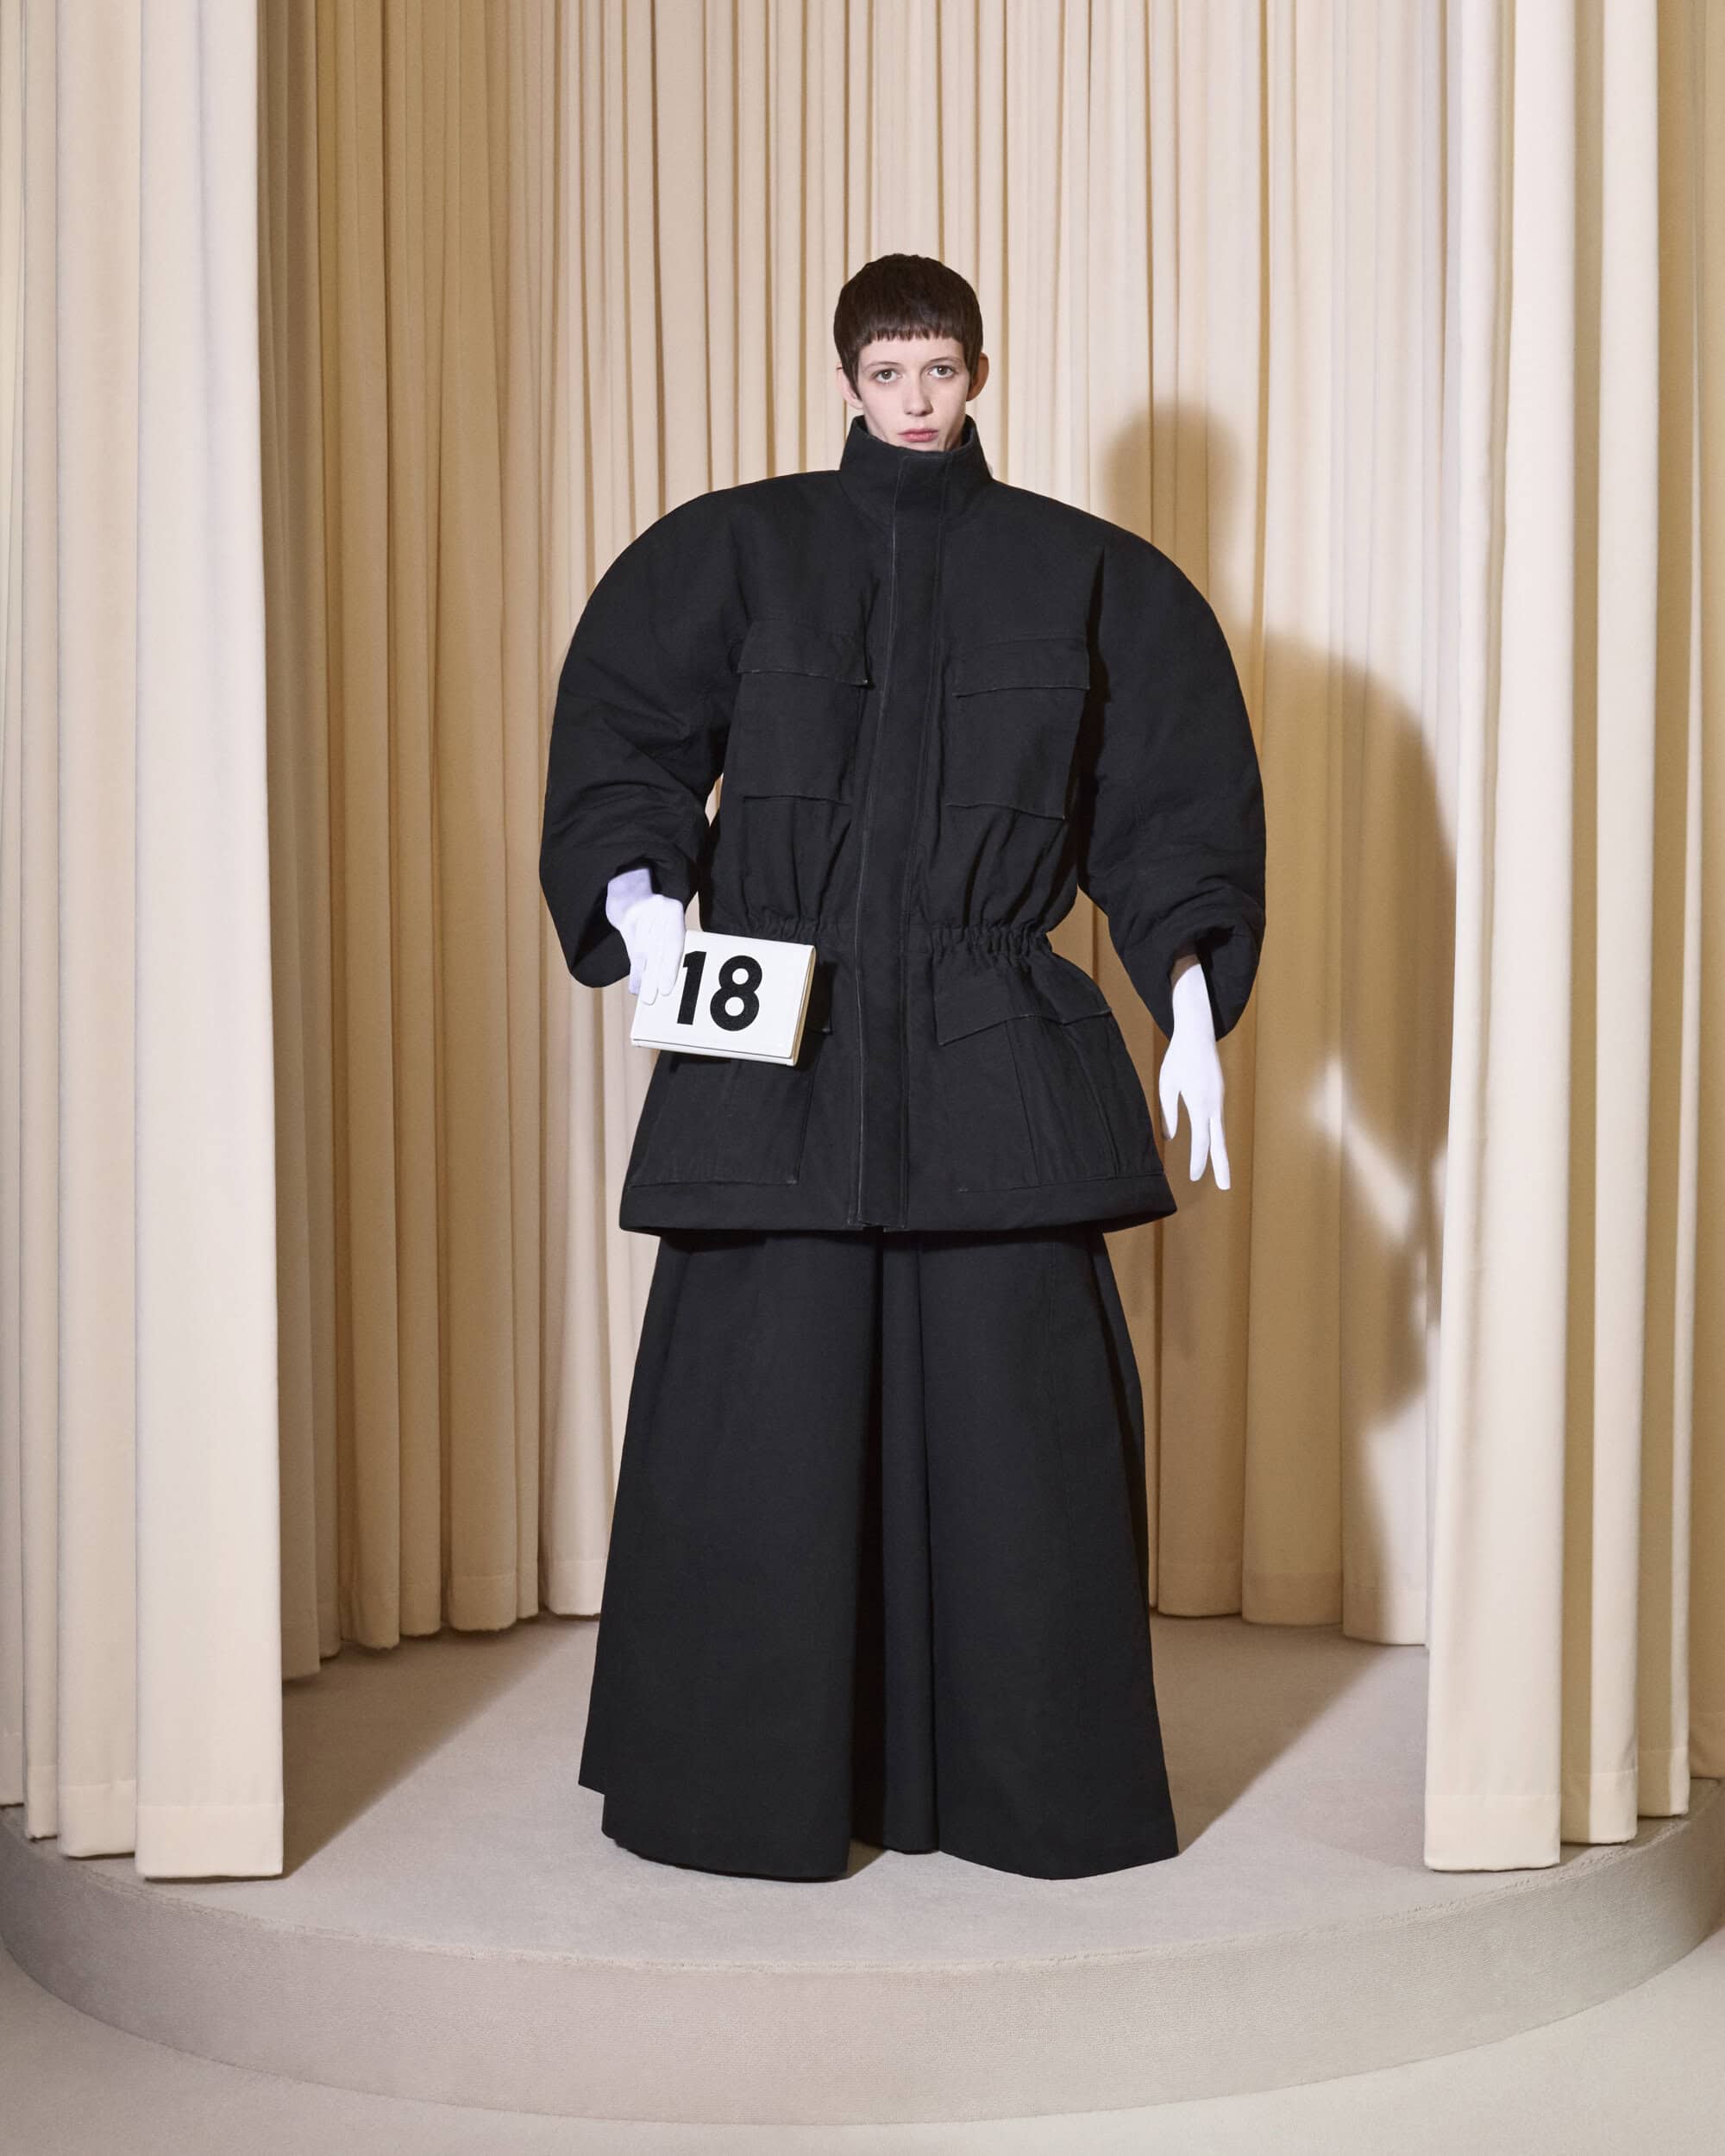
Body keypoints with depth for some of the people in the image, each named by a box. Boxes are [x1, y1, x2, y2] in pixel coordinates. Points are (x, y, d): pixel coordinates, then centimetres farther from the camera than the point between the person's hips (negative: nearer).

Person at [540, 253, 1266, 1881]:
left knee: (1015, 1413, 2)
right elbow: (618, 743, 4)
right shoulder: (738, 551, 6)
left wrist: (1192, 1011, -1)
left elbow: (1174, 804, 8)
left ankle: (1028, 1782, 18)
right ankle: (745, 1783, 16)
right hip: (782, 1045, 0)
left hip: (996, 1052, 1)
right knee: (766, 1413, 0)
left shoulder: (1079, 575, 9)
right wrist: (639, 906, -15)